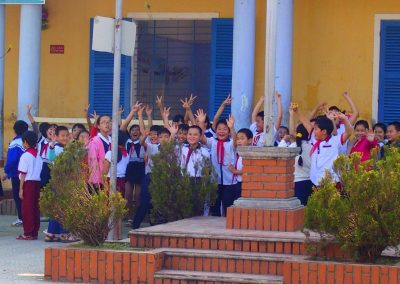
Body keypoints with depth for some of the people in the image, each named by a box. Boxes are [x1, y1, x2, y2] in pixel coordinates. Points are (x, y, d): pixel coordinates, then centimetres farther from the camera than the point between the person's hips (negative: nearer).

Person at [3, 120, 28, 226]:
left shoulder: (15, 143, -16)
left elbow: (11, 160, -18)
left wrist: (7, 172, -8)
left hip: (16, 174, -6)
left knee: (17, 196, 2)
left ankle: (21, 218, -1)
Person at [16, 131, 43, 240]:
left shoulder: (25, 156, -10)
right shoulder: (38, 156, 10)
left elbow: (23, 174, -12)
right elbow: (40, 172, 10)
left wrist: (21, 189, -9)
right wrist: (40, 188, 14)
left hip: (28, 183, -7)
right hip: (37, 182, 7)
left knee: (27, 209, -3)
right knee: (35, 208, 9)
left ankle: (28, 233, -4)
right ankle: (34, 232, 11)